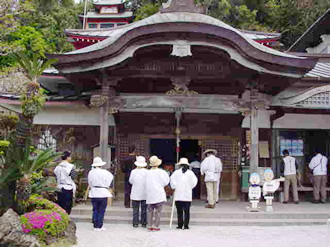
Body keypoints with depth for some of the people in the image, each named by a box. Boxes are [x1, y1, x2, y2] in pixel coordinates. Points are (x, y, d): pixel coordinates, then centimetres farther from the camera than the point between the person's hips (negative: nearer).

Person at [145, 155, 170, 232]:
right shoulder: (161, 172, -8)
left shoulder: (148, 172, 0)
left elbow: (147, 184, 2)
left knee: (150, 211, 11)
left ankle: (149, 226, 10)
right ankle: (155, 226, 0)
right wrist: (166, 175, 11)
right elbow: (165, 182, -3)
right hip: (159, 194, -3)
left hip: (150, 195, 3)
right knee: (158, 211, 3)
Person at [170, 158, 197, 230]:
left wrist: (174, 187, 7)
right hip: (187, 196, 0)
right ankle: (186, 225, 5)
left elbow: (172, 180, -8)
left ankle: (180, 225, 8)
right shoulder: (190, 173, -1)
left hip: (178, 195, 0)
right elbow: (194, 181, -6)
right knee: (187, 211, 6)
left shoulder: (176, 172, -3)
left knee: (179, 211, 7)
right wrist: (190, 187, 8)